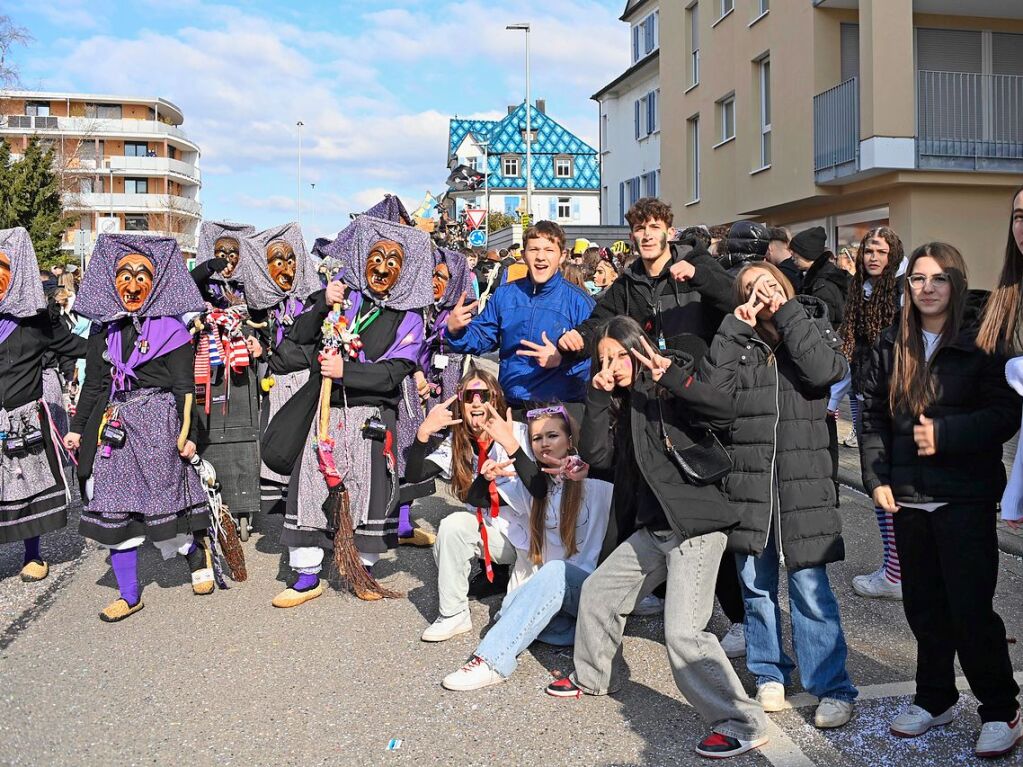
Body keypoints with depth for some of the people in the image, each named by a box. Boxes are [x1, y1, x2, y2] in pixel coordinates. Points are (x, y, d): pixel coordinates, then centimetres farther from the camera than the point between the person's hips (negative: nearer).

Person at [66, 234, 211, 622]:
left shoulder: (170, 326, -1)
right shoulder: (103, 328, 12)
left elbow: (184, 386, -3)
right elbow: (93, 383, 17)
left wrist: (188, 433, -8)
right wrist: (77, 428, 13)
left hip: (159, 424, -4)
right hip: (114, 426, 5)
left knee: (163, 500, -6)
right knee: (112, 506, 2)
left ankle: (197, 550, 25)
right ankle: (129, 594, 11)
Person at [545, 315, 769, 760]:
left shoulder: (668, 394, -10)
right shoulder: (621, 403, 12)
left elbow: (725, 411, -25)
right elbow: (596, 456, 2)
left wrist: (671, 375, -29)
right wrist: (598, 398, -4)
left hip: (695, 527, -9)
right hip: (652, 530, 9)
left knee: (683, 632, -17)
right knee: (597, 593, 19)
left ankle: (743, 723, -3)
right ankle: (591, 678, 42)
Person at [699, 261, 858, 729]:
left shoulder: (813, 329, 7)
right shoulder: (736, 341, 9)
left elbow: (825, 370, -16)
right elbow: (714, 389, -9)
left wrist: (787, 313, -9)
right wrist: (737, 326, -7)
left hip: (803, 479, -2)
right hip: (748, 476, 2)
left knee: (808, 584, -3)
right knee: (755, 583, 11)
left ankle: (833, 687, 8)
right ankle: (769, 674, 27)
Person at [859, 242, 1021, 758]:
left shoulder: (981, 341, -6)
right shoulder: (891, 345, 8)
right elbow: (873, 416, 11)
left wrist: (944, 434, -20)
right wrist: (876, 478, 2)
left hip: (965, 497, -4)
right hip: (908, 498, 5)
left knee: (971, 609, -2)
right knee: (924, 605, 13)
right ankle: (935, 699, 30)